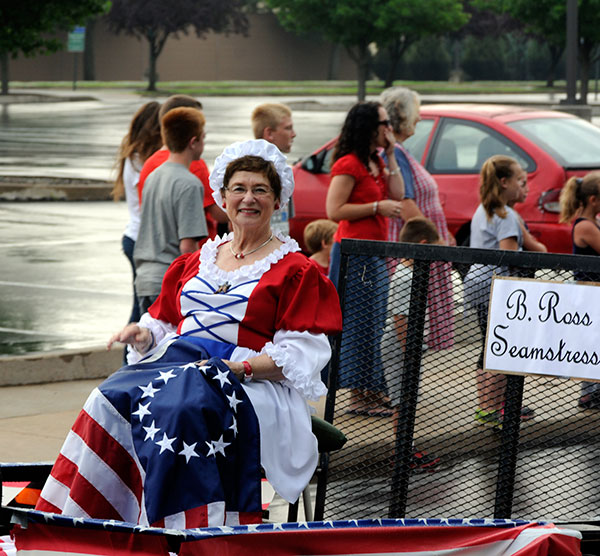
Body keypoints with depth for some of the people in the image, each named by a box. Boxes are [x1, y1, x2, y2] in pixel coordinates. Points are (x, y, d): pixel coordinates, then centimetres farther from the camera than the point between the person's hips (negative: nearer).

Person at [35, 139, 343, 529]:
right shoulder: (195, 262, 25)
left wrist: (242, 368, -17)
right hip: (176, 363, 5)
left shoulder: (294, 270, 7)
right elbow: (165, 322, 26)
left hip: (255, 381, -5)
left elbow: (299, 354, -2)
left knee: (182, 408, -38)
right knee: (111, 400, -26)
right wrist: (143, 334, 2)